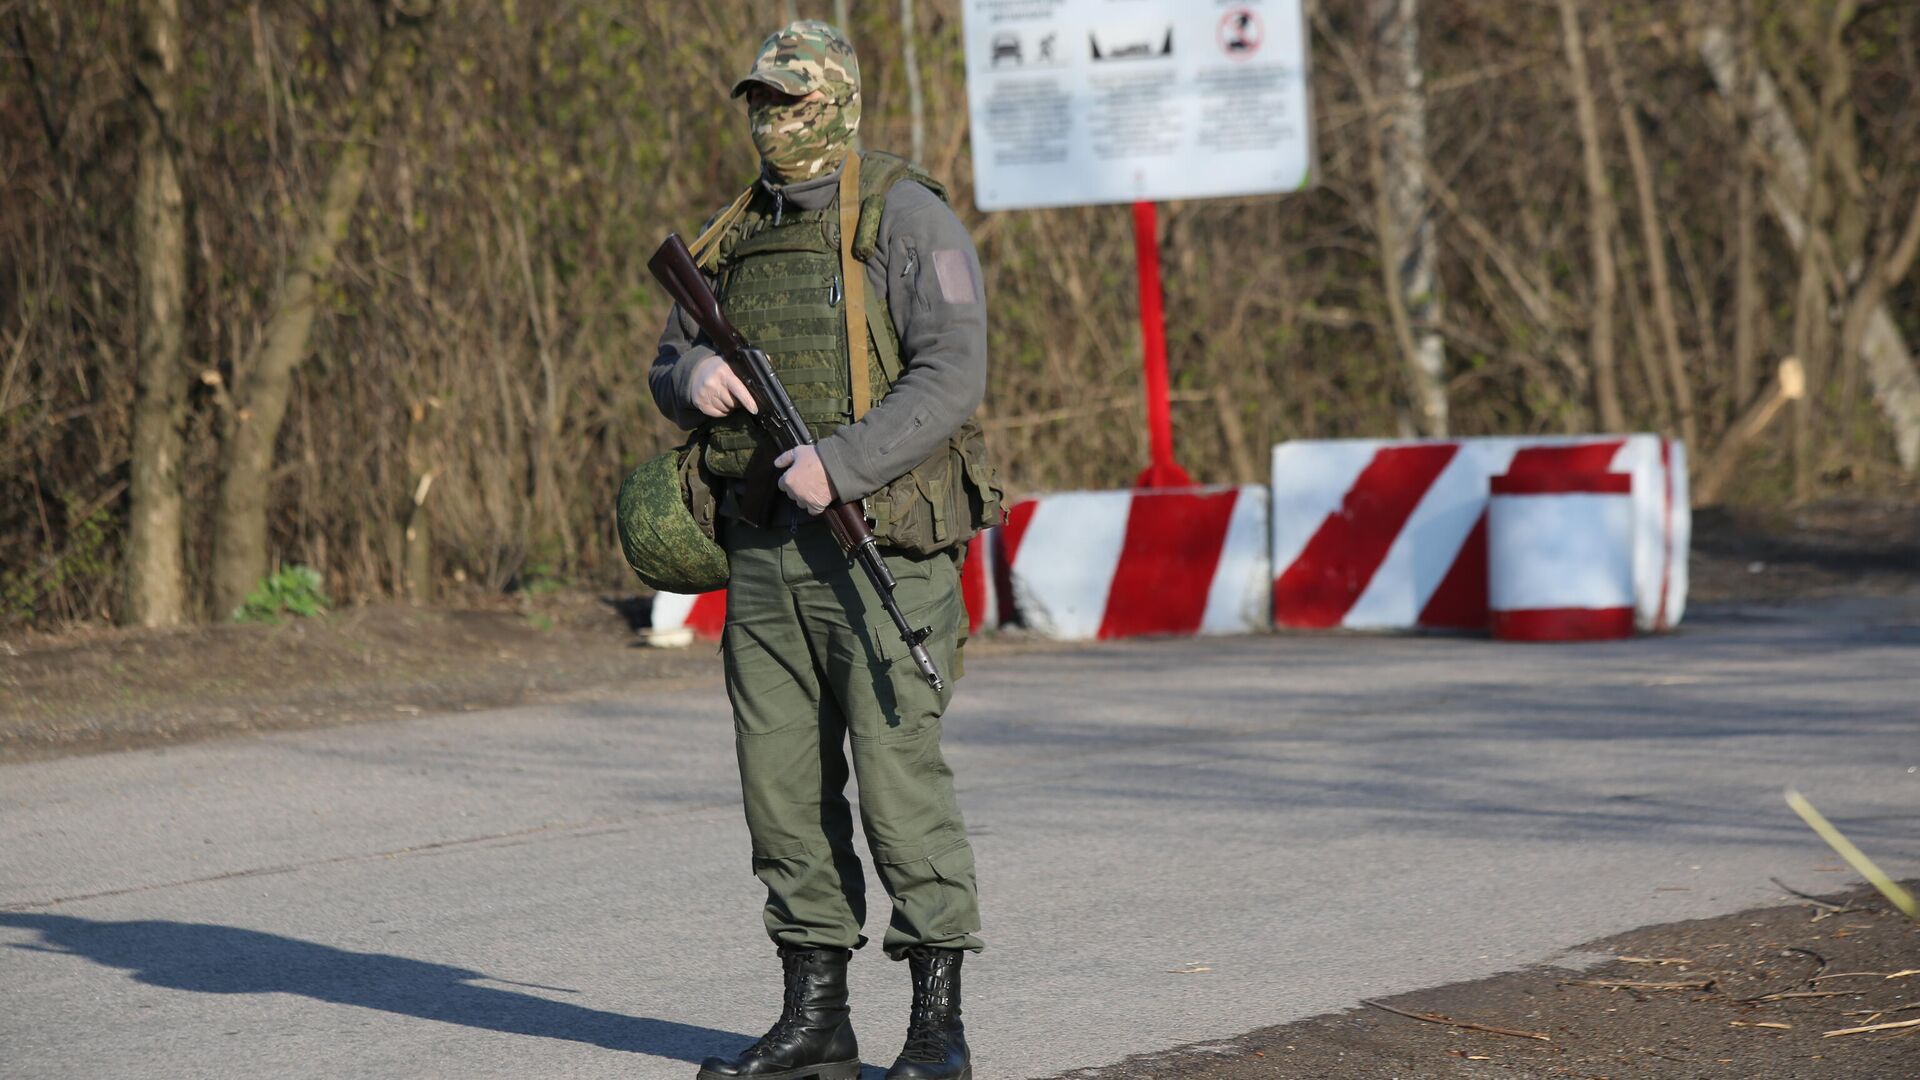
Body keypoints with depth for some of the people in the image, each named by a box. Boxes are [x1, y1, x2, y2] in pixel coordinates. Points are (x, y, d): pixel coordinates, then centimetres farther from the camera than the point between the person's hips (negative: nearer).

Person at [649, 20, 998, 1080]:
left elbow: (952, 376, -15)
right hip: (761, 550, 7)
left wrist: (840, 463, -24)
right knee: (784, 783, 7)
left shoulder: (907, 220, -6)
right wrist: (692, 376, -3)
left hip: (880, 543, -7)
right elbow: (669, 364, 22)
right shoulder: (736, 237, 15)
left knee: (899, 775, -7)